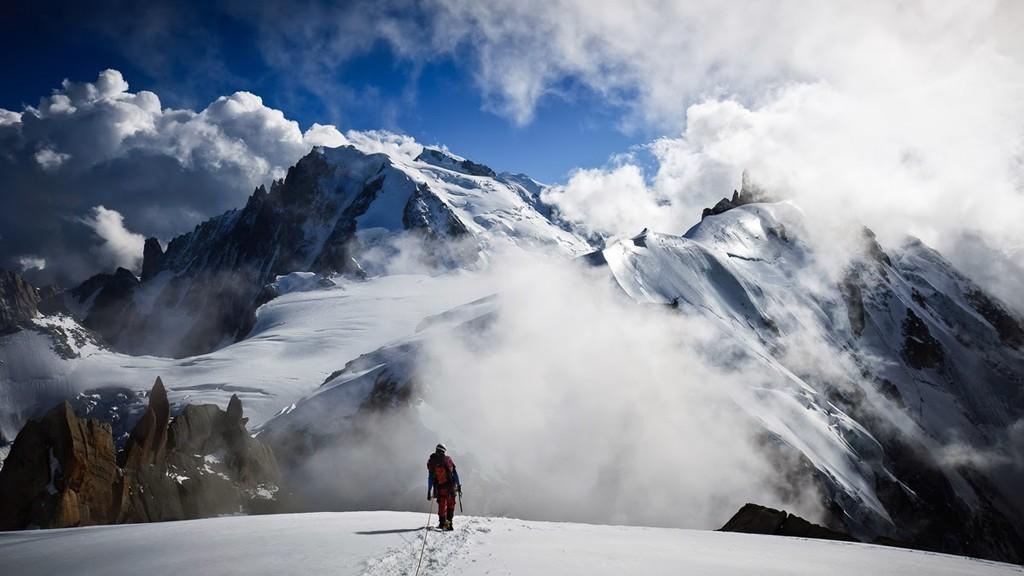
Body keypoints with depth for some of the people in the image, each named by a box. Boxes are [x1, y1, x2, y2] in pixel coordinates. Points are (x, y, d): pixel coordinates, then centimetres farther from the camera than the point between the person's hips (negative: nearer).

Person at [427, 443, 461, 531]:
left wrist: (429, 491, 1)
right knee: (451, 504, 13)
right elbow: (455, 473, 3)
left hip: (440, 488, 0)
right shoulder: (448, 459, 2)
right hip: (451, 486, 0)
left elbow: (430, 477, -2)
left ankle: (442, 523, 9)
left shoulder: (431, 462, 0)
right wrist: (458, 485, 9)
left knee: (442, 505, 13)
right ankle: (449, 521, 4)